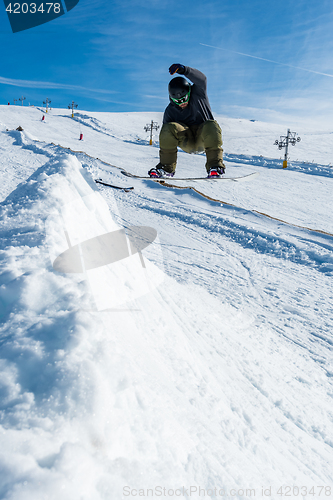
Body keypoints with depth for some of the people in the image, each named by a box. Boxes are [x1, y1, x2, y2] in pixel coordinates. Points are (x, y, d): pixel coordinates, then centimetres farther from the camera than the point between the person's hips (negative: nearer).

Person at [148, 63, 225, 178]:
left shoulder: (198, 93, -2)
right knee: (168, 128, -25)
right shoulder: (170, 111, 2)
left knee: (211, 126, -35)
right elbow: (165, 137, 4)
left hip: (204, 138, -1)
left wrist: (183, 70, -41)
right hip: (187, 142, 2)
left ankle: (215, 166, -34)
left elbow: (201, 79, -25)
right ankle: (166, 168, -19)